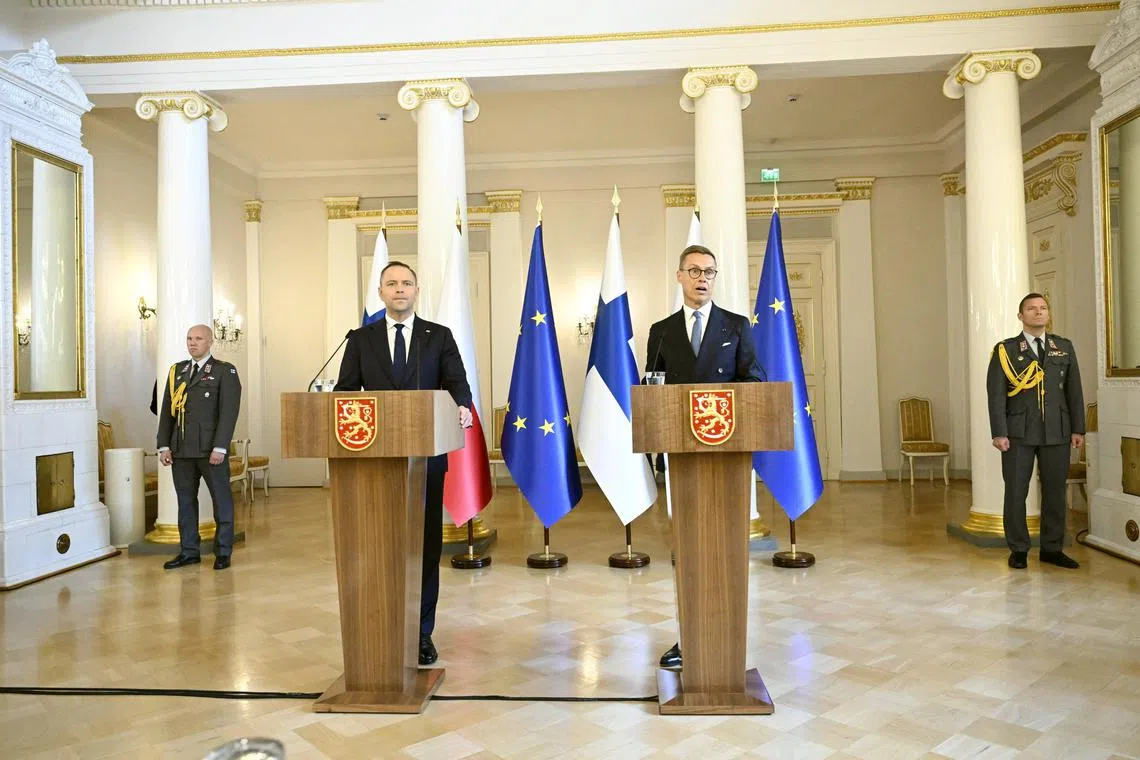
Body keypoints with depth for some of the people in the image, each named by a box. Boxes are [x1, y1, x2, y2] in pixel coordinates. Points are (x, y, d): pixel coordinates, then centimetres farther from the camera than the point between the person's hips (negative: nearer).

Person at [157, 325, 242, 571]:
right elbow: (166, 411, 13)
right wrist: (164, 446, 5)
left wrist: (220, 448, -16)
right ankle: (189, 551, 19)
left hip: (211, 449, -5)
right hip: (181, 449, 5)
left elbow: (229, 412, -9)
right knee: (185, 500, 9)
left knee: (221, 500, 2)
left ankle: (223, 552, 12)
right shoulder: (177, 371, 15)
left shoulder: (225, 371, -1)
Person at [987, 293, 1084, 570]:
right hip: (1019, 433, -3)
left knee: (1055, 491, 8)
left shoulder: (1064, 347, 11)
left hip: (1057, 432, 3)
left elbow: (1074, 390, 10)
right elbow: (996, 394, -4)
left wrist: (1078, 428, 5)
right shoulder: (1005, 350, 1)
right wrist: (999, 433, -10)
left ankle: (1052, 549, 20)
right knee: (1016, 492, 2)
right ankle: (1018, 550, 13)